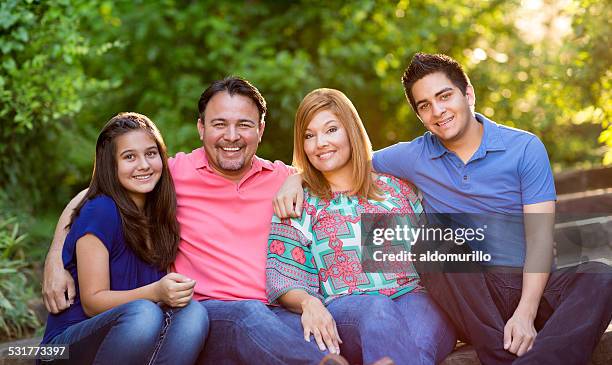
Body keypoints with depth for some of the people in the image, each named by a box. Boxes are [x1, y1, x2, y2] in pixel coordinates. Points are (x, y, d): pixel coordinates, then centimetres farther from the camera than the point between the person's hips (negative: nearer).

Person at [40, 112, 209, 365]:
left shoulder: (160, 216, 8)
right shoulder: (100, 211, -12)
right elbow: (92, 301, -14)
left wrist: (174, 291, -8)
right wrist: (156, 292, -28)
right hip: (70, 344, -6)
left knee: (193, 312, -24)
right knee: (143, 314, -36)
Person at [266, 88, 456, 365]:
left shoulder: (396, 184, 21)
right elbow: (281, 278, 5)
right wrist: (308, 303, -18)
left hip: (416, 297, 1)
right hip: (344, 309, 0)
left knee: (421, 339, -37)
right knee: (378, 311, -38)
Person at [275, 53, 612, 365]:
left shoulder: (525, 148, 1)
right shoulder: (415, 157, 7)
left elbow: (540, 237, -6)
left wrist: (525, 314, -19)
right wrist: (296, 177, -3)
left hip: (531, 286, -1)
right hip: (471, 299, 1)